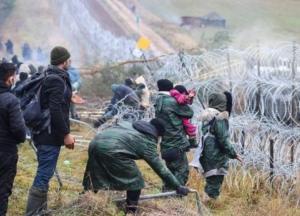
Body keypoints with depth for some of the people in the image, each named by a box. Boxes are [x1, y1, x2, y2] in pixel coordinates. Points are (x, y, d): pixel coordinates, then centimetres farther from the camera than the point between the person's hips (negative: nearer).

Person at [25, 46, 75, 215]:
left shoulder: (48, 77, 14)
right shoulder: (57, 80, -17)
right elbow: (55, 110, -24)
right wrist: (65, 134, -20)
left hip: (44, 133, 10)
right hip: (50, 135, -10)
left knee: (44, 174, 18)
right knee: (44, 175, -8)